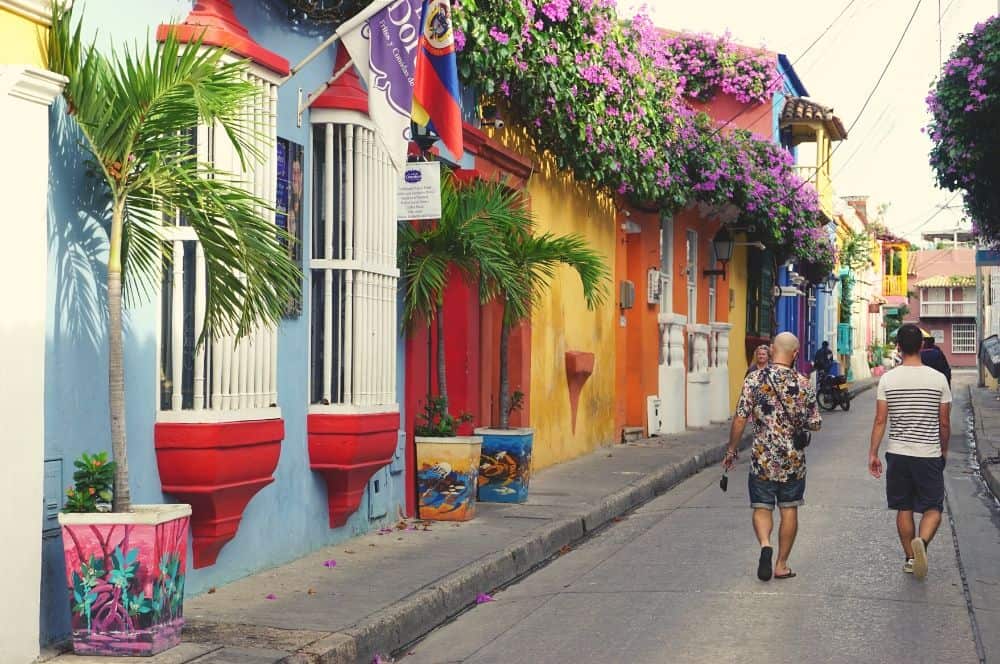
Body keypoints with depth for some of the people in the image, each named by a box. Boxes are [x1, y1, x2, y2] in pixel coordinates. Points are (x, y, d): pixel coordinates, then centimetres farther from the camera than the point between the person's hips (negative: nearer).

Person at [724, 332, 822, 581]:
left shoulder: (754, 379, -7)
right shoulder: (803, 383, -4)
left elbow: (740, 419, -8)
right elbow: (815, 425, 0)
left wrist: (731, 450, 3)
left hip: (762, 457, -1)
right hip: (793, 458, 1)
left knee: (762, 507, 9)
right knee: (789, 510, 12)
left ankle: (765, 545, -18)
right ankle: (781, 565, 16)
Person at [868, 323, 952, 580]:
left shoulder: (888, 379, -5)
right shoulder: (938, 379, -5)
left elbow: (880, 421, -5)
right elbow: (944, 423, 1)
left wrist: (872, 454, 3)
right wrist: (944, 451, 16)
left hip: (898, 453, 1)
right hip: (929, 454, -1)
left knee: (904, 509, 14)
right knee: (933, 508, 6)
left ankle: (910, 558, 20)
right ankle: (921, 541, -21)